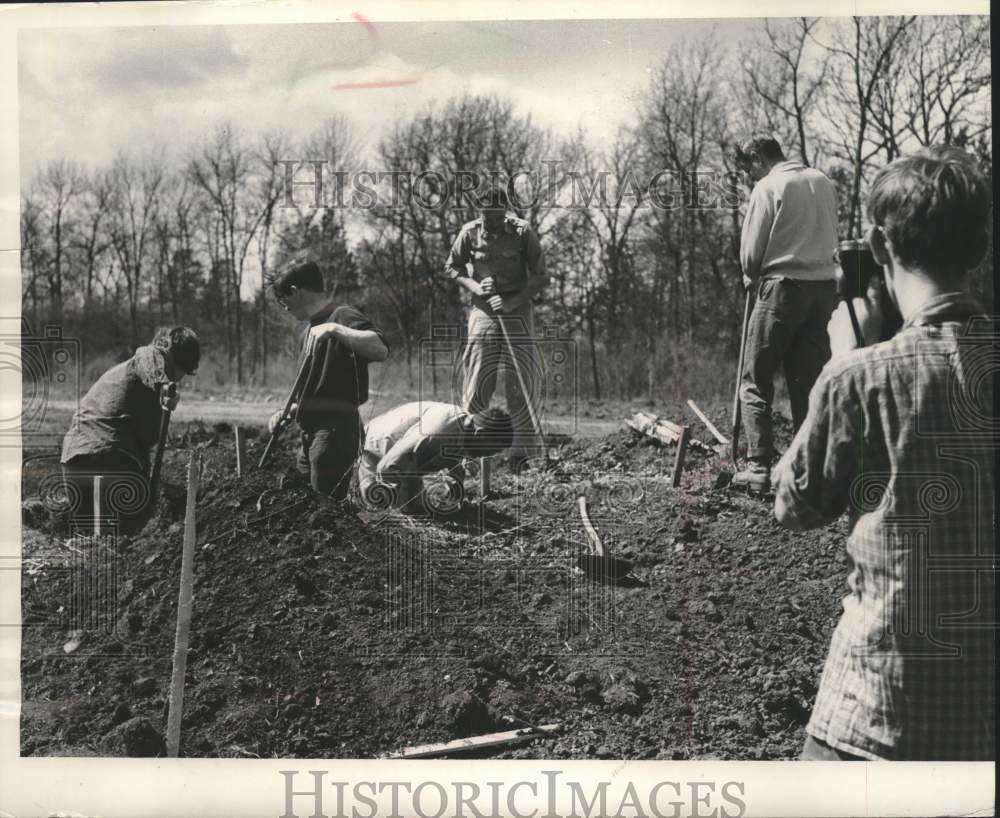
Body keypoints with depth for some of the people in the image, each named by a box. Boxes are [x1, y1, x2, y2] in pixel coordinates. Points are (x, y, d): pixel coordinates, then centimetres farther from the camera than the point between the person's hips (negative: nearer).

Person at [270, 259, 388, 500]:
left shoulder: (344, 316, -7)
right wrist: (288, 413, 14)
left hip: (336, 429, -9)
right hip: (311, 434, 9)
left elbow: (381, 350, -26)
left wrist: (335, 330, -30)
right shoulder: (308, 332, 21)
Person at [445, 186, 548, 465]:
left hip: (517, 309, -1)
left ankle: (521, 451, 6)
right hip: (483, 311, 1)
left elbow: (541, 277, -9)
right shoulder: (469, 232, -5)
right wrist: (475, 287, -9)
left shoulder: (522, 232, -10)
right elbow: (452, 267, 9)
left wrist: (512, 302, -21)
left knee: (525, 383, -2)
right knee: (477, 380, -1)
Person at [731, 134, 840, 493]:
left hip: (783, 286, -6)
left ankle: (759, 467, -6)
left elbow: (750, 252, -4)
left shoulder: (768, 187, -6)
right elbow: (831, 236, 13)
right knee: (809, 380, 10)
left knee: (756, 381, 0)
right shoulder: (824, 182, 12)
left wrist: (752, 277, 14)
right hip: (824, 285, 6)